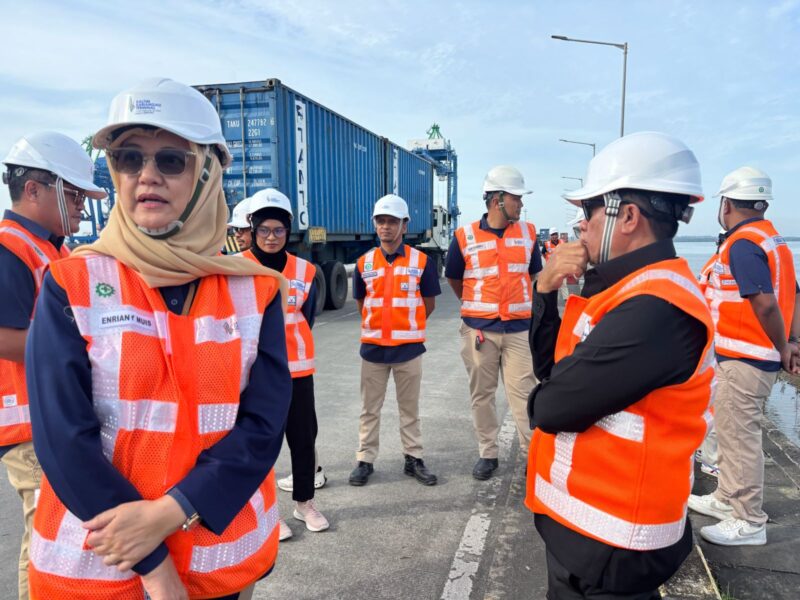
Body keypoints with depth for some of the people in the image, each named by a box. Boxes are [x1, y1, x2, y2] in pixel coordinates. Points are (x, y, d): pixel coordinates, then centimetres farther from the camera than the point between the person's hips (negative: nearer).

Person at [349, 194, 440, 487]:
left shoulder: (421, 261, -3)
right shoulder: (364, 263, 3)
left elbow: (429, 304, 3)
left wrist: (408, 326, 4)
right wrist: (378, 325, 8)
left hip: (409, 347, -2)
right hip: (372, 347, 2)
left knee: (410, 407, 11)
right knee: (369, 408, 10)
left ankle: (414, 459, 23)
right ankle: (365, 460, 22)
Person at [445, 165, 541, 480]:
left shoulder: (528, 233, 3)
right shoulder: (465, 237, -3)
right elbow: (453, 278, 12)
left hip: (519, 328, 1)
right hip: (479, 329, 0)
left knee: (522, 392, 1)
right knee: (482, 394, 9)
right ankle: (487, 453, 23)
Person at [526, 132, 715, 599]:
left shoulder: (657, 308, -28)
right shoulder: (631, 289, 6)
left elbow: (553, 407, -27)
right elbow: (553, 366, 8)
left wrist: (541, 403, -3)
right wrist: (545, 291, -5)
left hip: (609, 542, -9)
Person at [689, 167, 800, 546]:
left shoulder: (742, 243, -17)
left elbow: (765, 303, -24)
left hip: (743, 358, -10)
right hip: (751, 356, 10)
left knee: (738, 436, 0)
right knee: (732, 430, 19)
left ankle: (749, 523, 12)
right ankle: (726, 499, 33)